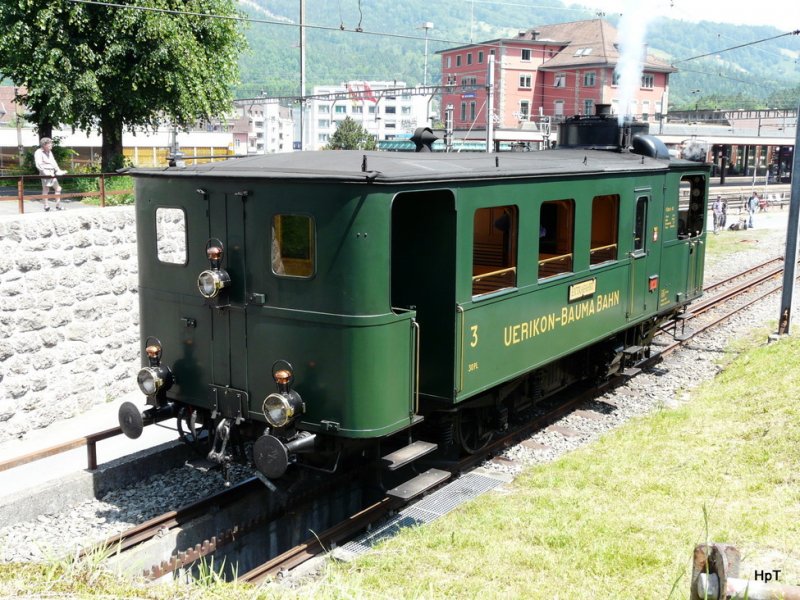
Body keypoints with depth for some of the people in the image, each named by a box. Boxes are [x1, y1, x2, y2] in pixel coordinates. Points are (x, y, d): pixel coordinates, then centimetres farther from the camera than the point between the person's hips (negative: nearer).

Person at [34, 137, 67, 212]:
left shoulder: (49, 152, 18)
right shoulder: (38, 152, -7)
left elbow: (53, 162, 21)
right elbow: (39, 165, -16)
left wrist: (58, 171, 8)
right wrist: (46, 173, -24)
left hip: (52, 173, 9)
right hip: (45, 173, -8)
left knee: (58, 188, 10)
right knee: (46, 189, -9)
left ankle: (58, 205, 18)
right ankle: (46, 206, -6)